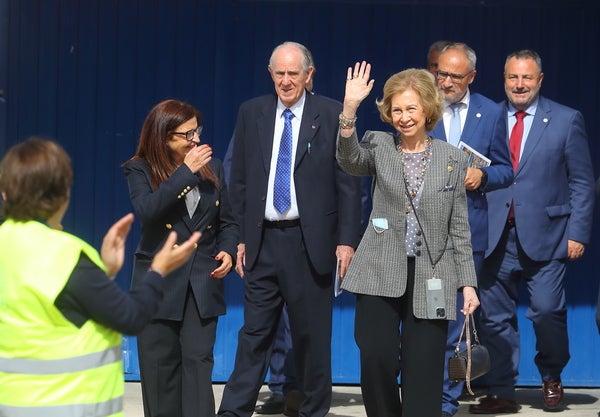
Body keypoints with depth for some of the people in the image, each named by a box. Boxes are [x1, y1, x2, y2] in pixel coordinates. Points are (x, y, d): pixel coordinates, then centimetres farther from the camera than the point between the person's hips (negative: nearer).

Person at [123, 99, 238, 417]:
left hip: (203, 282, 2)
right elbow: (147, 210, -23)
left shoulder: (212, 168, 6)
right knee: (160, 365, 5)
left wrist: (228, 251, -7)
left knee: (198, 361, -3)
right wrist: (186, 172, -22)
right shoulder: (140, 171, -3)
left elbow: (227, 221, 13)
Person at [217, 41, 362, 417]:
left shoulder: (332, 114, -1)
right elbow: (239, 180, 10)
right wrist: (239, 237, 5)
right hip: (263, 240, 2)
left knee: (312, 334, 6)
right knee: (254, 333, 3)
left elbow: (348, 182, -2)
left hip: (310, 241, -2)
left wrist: (347, 239, -8)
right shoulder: (252, 113, 7)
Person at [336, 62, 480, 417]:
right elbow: (350, 160, -19)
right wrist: (350, 110, -33)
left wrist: (468, 282, 2)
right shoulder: (379, 146, 4)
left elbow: (459, 227, 7)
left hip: (430, 279, 0)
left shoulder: (453, 158, 5)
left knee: (423, 376, -1)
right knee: (376, 360, -11)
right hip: (381, 274, 0)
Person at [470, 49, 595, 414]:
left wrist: (578, 233, -6)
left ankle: (551, 378, 19)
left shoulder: (567, 120, 3)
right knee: (495, 317, 4)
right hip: (496, 236, 2)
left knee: (548, 311, -7)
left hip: (545, 236, -2)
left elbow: (582, 183, 2)